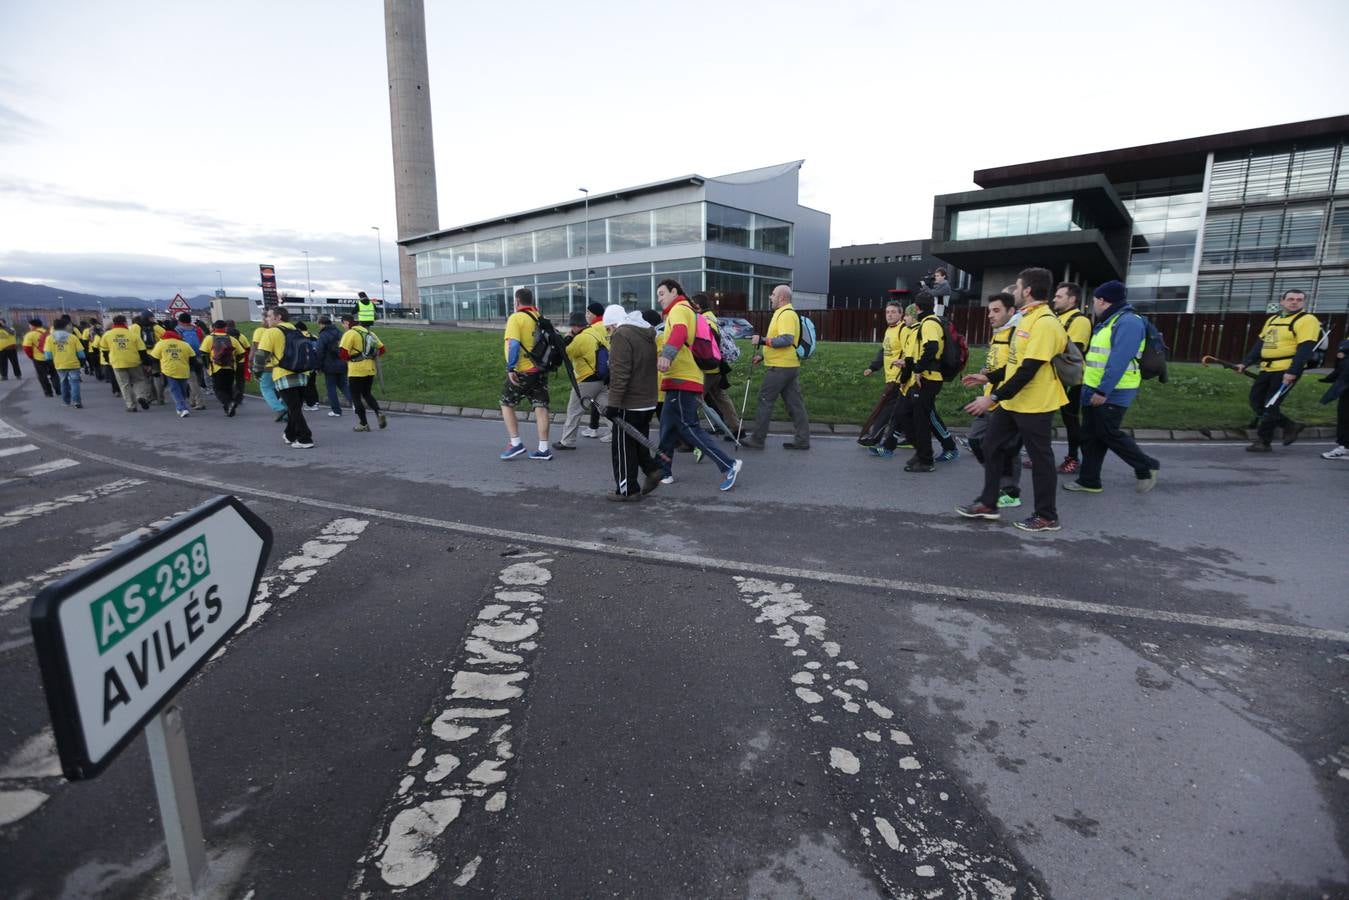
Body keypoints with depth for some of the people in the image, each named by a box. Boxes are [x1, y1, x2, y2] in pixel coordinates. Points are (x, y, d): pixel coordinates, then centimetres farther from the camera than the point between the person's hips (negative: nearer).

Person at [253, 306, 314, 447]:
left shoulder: (271, 332, -4)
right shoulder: (296, 331, 15)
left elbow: (261, 355, -8)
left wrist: (258, 370, 7)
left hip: (284, 377, -6)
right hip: (301, 375, 6)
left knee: (294, 409, -3)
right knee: (295, 408, 18)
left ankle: (305, 440, -6)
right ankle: (290, 435, 32)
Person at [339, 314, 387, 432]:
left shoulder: (350, 334, -11)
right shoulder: (369, 332, 10)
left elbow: (342, 354, -18)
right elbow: (381, 350, 13)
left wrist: (348, 359, 3)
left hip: (356, 371, -7)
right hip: (370, 370, 7)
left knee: (356, 397, 7)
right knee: (367, 394, 21)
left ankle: (363, 424, 9)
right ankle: (379, 413, -3)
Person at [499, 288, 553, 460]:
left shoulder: (516, 318, -9)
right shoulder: (539, 317, 10)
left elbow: (514, 344, -20)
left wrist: (510, 368, -19)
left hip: (522, 371, -6)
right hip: (541, 370, 6)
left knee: (506, 404, 10)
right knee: (541, 407, 6)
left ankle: (515, 443, 7)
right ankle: (543, 449, 7)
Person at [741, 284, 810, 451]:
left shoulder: (787, 314, -14)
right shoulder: (783, 313, 18)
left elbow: (786, 340, -26)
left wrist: (762, 340, -23)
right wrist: (762, 355, 16)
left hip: (780, 367, -10)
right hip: (790, 366, 10)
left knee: (765, 401, -3)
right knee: (794, 403, 8)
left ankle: (757, 439, 4)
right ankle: (802, 439, 11)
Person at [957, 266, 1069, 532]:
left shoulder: (1045, 323, -20)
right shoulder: (1027, 318, 12)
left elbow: (1029, 369, -26)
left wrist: (994, 397, -27)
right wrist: (990, 378, 23)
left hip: (1034, 405, -10)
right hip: (1011, 401, 10)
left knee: (1040, 459, 3)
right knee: (993, 447, 12)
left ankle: (1047, 517, 16)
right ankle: (988, 504, 23)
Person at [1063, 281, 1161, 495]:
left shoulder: (1128, 322, -16)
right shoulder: (1107, 322, 17)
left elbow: (1118, 361, -25)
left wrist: (1103, 391, -28)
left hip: (1113, 394, -10)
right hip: (1093, 391, 10)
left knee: (1108, 434, -2)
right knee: (1090, 436, 9)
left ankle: (1146, 467, 17)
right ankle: (1089, 480, 16)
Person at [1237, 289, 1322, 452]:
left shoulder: (1307, 320, -7)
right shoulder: (1272, 319, 16)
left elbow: (1305, 349, -16)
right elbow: (1260, 344, 18)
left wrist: (1292, 372, -24)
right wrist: (1246, 363, 8)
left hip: (1287, 371, -8)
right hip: (1267, 369, 8)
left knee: (1270, 406, -6)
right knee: (1256, 402, 8)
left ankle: (1263, 441, 4)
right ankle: (1290, 426, 22)